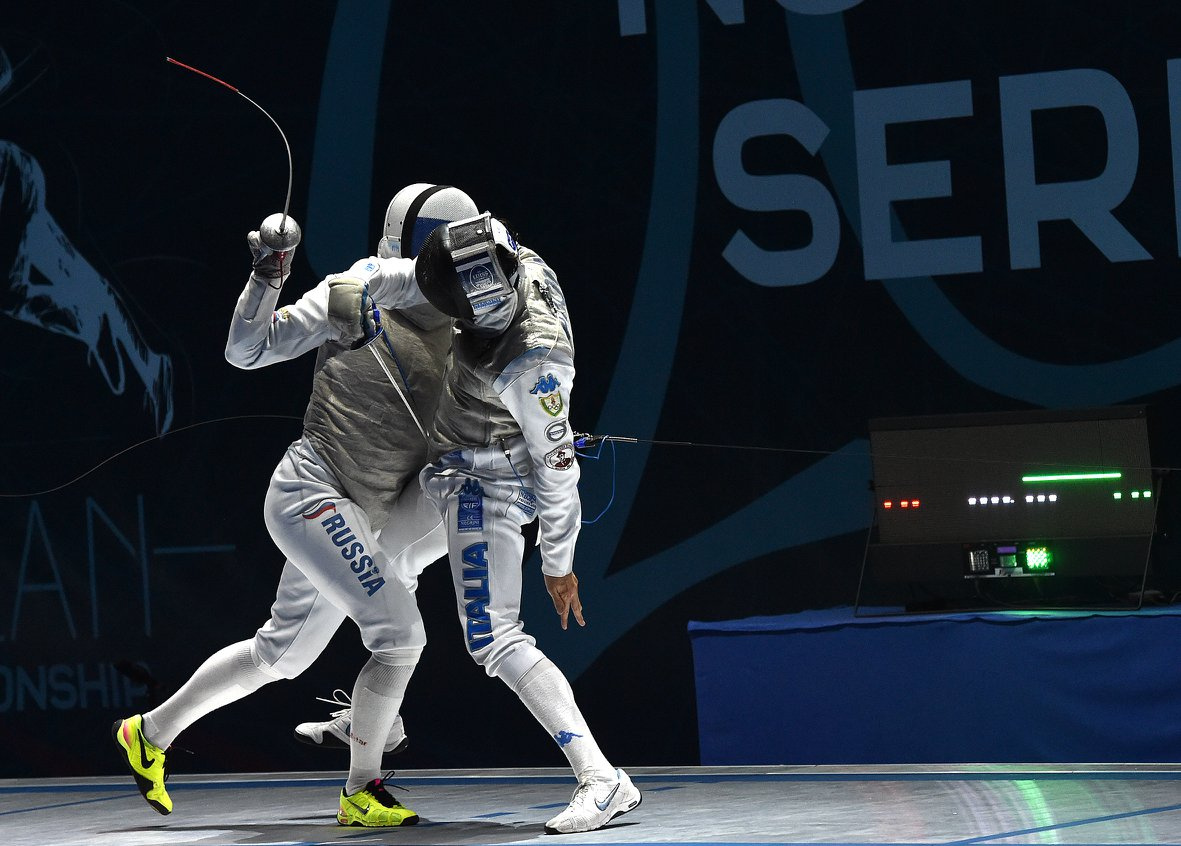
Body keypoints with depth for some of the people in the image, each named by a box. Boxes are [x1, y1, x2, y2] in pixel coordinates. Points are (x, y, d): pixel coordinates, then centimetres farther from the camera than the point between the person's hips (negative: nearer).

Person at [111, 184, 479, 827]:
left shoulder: (454, 339, 10)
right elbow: (247, 350, -5)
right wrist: (266, 278, -19)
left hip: (365, 520, 8)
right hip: (312, 490, -8)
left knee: (279, 654, 19)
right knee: (400, 632, -18)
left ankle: (151, 733, 35)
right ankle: (362, 793, -6)